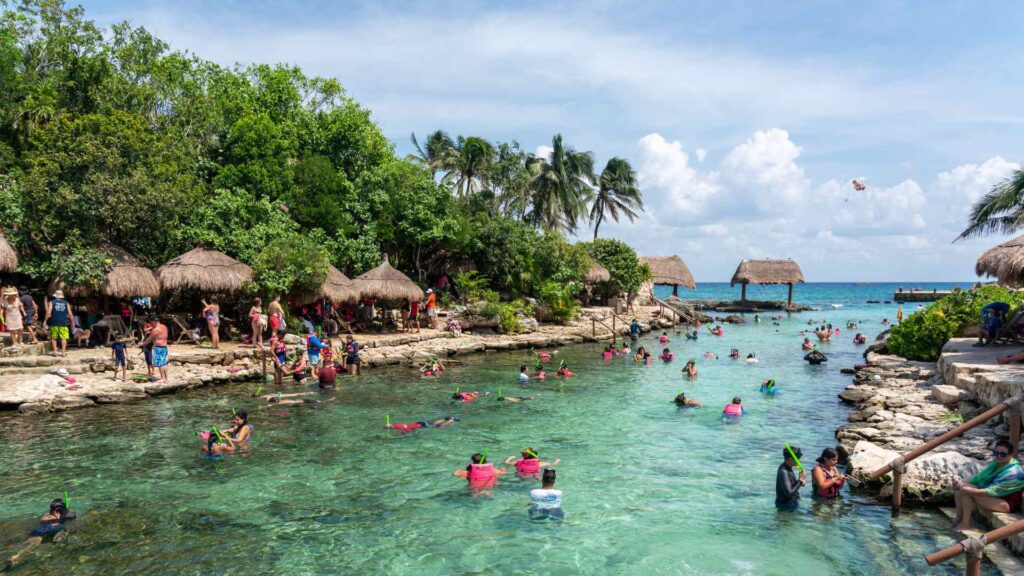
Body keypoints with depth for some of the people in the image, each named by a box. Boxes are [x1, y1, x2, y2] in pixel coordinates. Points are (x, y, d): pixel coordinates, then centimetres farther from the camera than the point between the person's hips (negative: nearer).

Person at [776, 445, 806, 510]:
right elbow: (789, 494, -29)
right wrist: (800, 480, -22)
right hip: (786, 505, -10)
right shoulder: (784, 472, -27)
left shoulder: (787, 467, 3)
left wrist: (801, 482, -5)